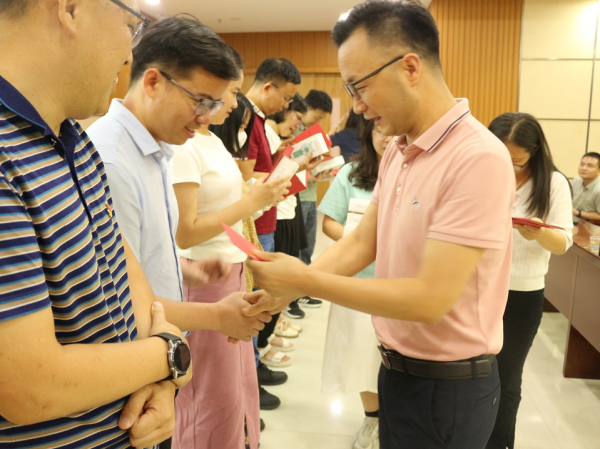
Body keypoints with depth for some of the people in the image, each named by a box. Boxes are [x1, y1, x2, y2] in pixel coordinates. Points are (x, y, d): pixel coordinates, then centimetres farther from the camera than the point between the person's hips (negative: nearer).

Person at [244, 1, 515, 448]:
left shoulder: (478, 159, -24)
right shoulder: (397, 152, 3)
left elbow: (431, 297, -27)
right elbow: (361, 242, 5)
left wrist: (308, 280, -22)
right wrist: (285, 289, -7)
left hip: (448, 388, -7)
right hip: (397, 369, 7)